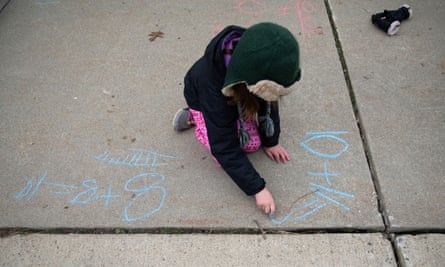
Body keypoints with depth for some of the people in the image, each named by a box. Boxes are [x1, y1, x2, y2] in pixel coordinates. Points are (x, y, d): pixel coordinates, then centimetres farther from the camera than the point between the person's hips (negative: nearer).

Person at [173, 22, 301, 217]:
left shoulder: (258, 65, -34)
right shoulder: (214, 85, -46)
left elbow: (269, 102, -13)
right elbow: (225, 148, -39)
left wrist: (271, 141, -7)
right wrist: (257, 188, -36)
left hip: (239, 97, 4)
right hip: (204, 102, -4)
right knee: (229, 155, -17)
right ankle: (194, 118, 5)